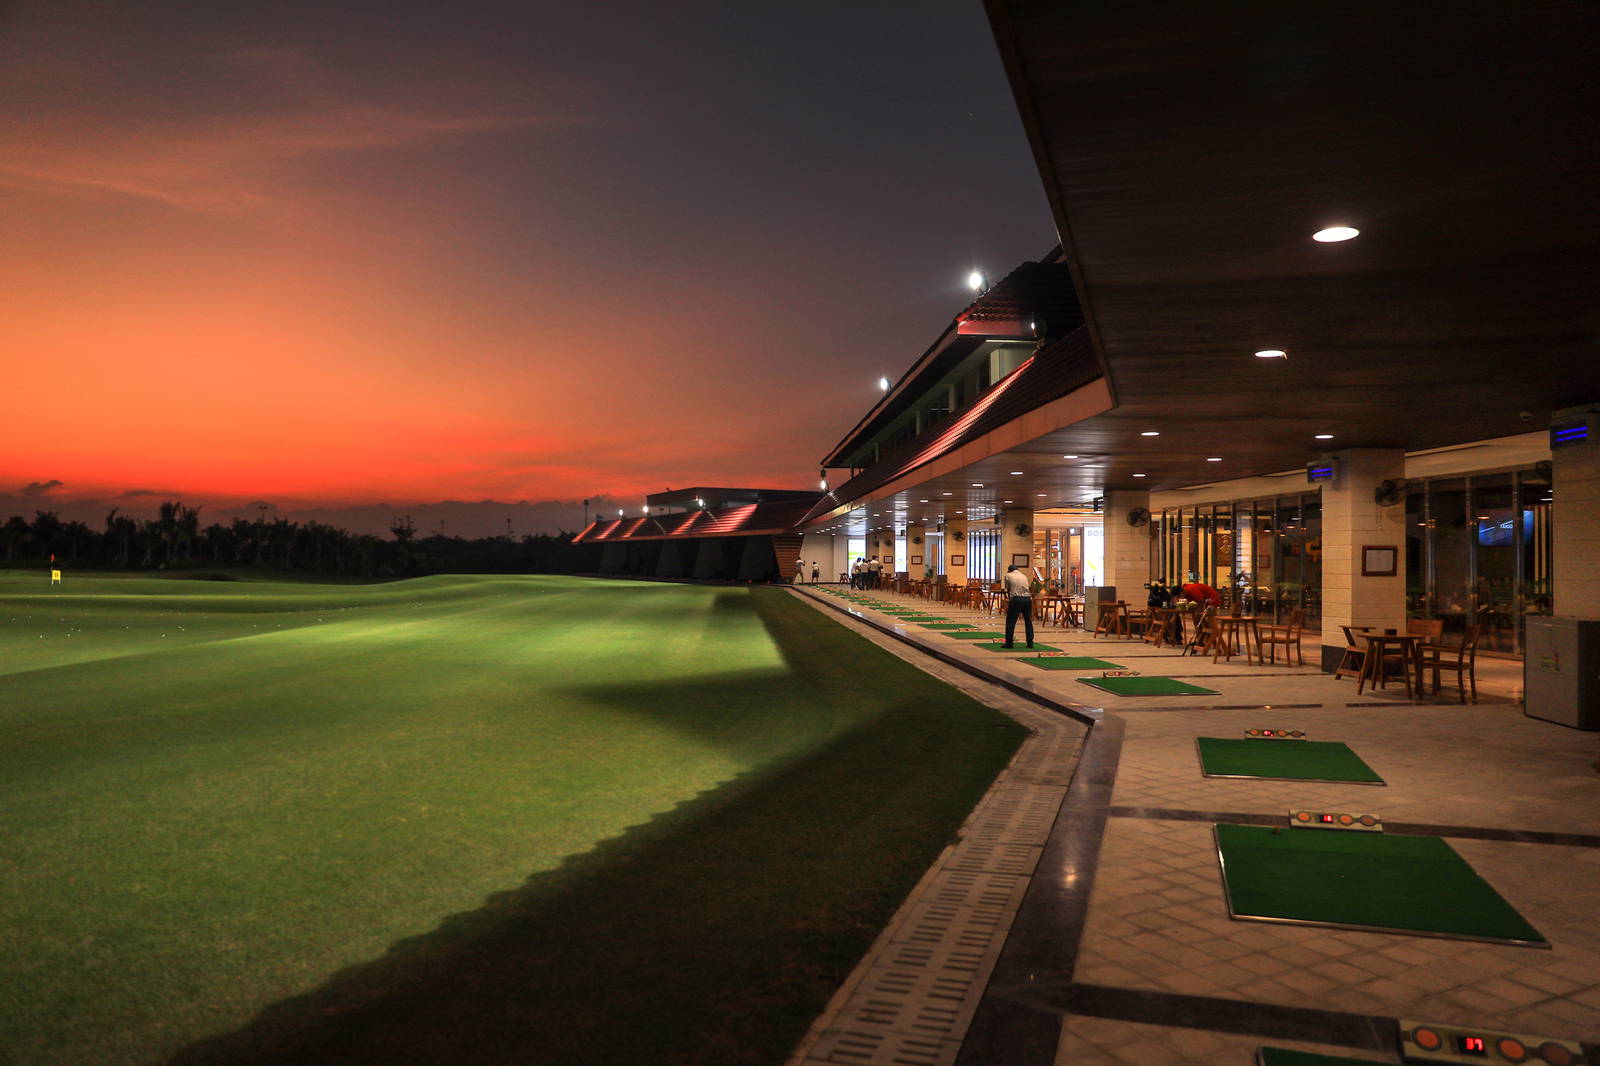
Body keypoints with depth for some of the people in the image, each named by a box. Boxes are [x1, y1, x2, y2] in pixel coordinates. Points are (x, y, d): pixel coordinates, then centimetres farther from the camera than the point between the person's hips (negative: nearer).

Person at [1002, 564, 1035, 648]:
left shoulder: (1008, 576, 10)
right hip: (1027, 599, 4)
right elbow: (1026, 588, 19)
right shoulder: (1024, 576, 21)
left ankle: (1009, 643, 3)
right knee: (1028, 622, 14)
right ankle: (1030, 643, 16)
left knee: (1011, 622, 3)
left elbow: (1007, 590, 14)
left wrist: (1009, 599, 27)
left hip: (1016, 599, -4)